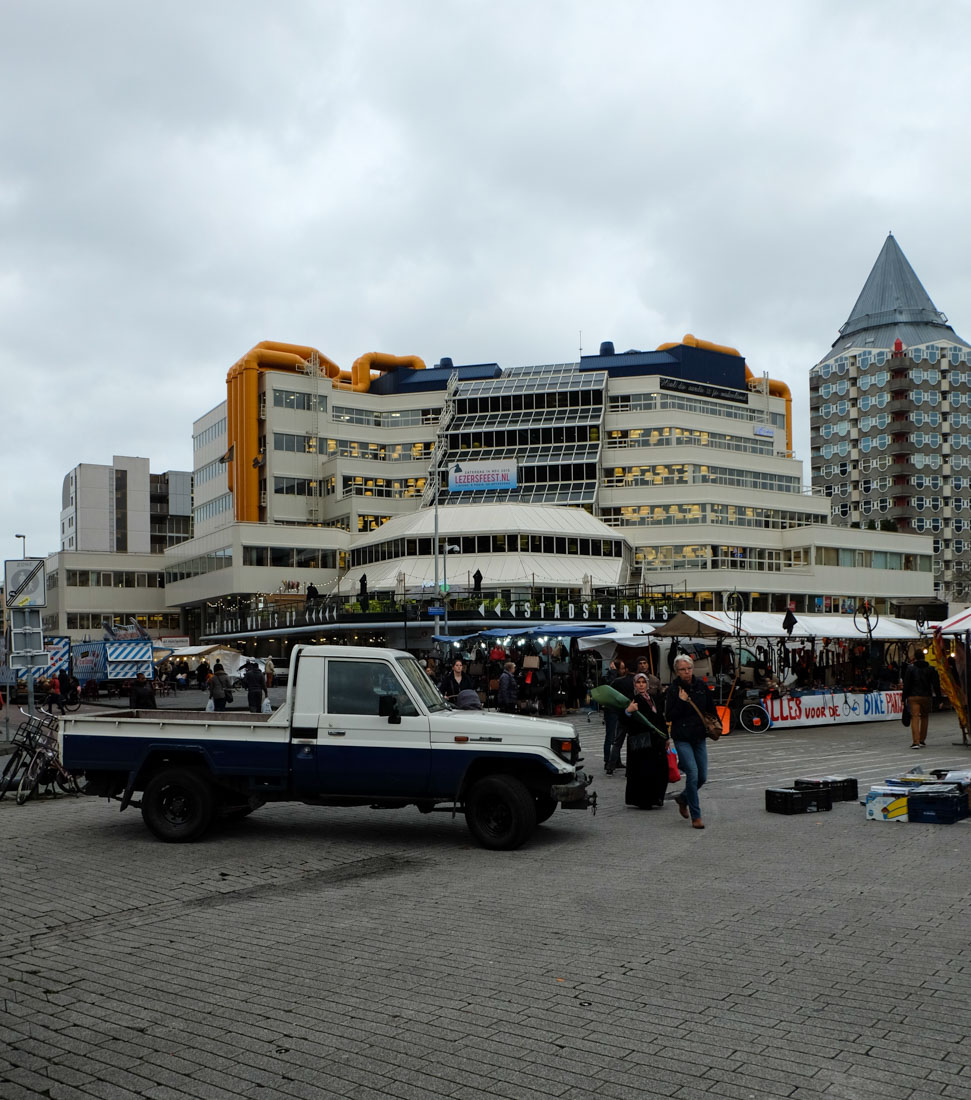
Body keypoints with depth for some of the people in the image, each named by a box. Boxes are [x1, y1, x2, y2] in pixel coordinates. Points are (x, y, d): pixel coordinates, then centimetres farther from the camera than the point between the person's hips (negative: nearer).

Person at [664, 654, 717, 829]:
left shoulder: (701, 685, 4)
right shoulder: (673, 690, -7)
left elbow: (711, 708, 18)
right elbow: (669, 716, -11)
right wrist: (681, 701, -19)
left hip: (699, 737, 5)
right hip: (682, 738, -5)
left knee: (703, 776, 7)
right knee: (693, 774, -13)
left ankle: (683, 798, 35)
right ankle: (695, 816, -2)